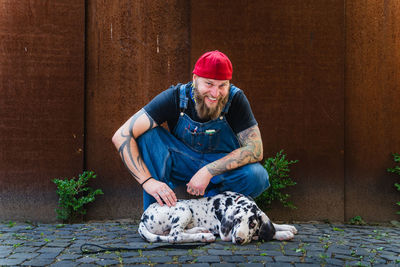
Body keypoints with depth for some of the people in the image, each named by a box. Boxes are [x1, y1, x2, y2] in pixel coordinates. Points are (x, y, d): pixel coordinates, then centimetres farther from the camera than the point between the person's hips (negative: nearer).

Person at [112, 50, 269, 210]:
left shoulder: (235, 99, -18)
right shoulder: (176, 97, -19)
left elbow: (255, 150, -22)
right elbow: (121, 136, -24)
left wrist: (209, 171, -31)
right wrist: (148, 181, -35)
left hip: (224, 169, 0)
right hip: (182, 165, 1)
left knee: (257, 176, -32)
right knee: (147, 134, -24)